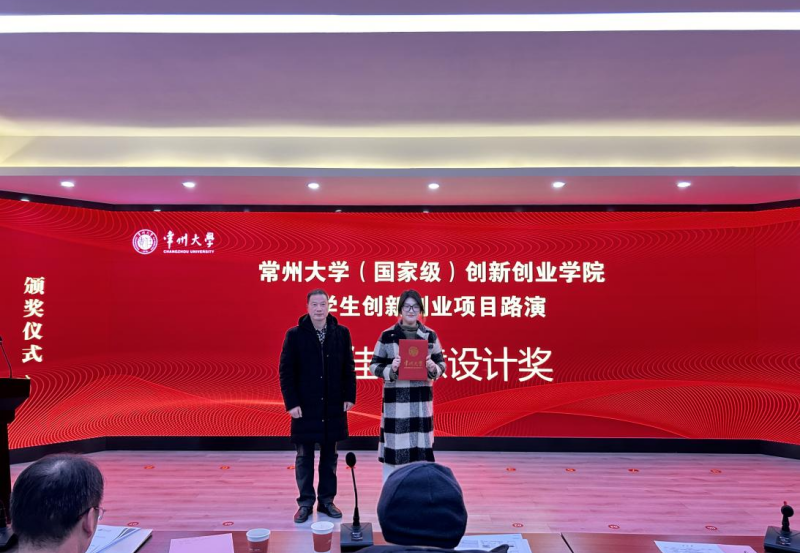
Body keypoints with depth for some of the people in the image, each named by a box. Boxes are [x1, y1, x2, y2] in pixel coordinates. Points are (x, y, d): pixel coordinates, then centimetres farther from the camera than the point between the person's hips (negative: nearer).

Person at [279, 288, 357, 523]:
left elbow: (349, 367, 4)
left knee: (329, 456, 12)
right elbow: (286, 371, -5)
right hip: (305, 407, -2)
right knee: (304, 457, 8)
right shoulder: (295, 334, -5)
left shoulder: (341, 333, 0)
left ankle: (327, 500, 24)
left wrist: (349, 396, 0)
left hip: (333, 406, 2)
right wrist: (291, 403, -10)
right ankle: (305, 502, 21)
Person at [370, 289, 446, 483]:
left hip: (422, 400, 2)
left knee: (421, 445, 6)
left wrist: (433, 368, -12)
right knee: (393, 446, -1)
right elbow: (374, 366, 2)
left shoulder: (430, 335, 6)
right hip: (395, 400, -2)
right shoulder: (387, 335, -1)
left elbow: (441, 364, 10)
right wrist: (390, 369, -17)